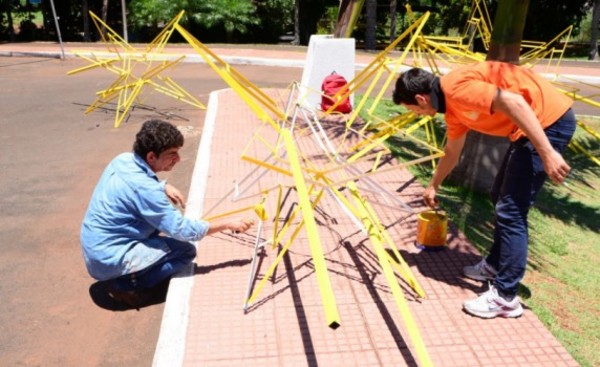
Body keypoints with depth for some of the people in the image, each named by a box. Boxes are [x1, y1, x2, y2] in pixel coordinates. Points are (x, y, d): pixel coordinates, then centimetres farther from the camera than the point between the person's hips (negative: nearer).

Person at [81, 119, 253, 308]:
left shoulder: (123, 159, -3)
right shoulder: (143, 187, -27)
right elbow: (181, 229, -21)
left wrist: (163, 186, 3)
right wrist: (227, 224, -14)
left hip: (95, 250, 8)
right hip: (109, 260, -8)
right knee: (187, 251, -6)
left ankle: (126, 274, 13)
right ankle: (126, 284, -5)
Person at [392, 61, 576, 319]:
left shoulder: (456, 88, -16)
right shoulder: (452, 105, 14)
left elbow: (514, 102, -26)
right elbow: (452, 152, 29)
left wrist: (547, 153, -27)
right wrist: (433, 186, 42)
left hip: (550, 121, -10)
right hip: (534, 125, 10)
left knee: (510, 211, -8)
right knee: (501, 197, 20)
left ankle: (505, 297, 3)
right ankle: (495, 265, 35)